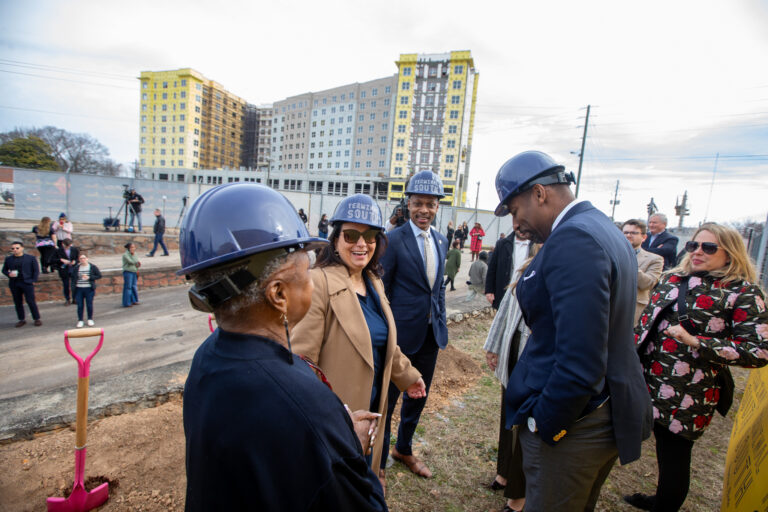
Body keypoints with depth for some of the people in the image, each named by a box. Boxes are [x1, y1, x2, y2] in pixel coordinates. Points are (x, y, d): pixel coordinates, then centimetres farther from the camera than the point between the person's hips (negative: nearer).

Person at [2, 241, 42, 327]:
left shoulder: (30, 258, 2)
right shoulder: (8, 259, 10)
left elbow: (36, 270, 3)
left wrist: (33, 280, -5)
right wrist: (9, 274, -7)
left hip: (27, 283, -3)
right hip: (14, 284, 3)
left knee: (30, 301, -5)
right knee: (18, 302, 6)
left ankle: (37, 319, 1)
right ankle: (21, 320, 14)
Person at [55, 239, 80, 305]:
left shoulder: (75, 250, 2)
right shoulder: (58, 251, -2)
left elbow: (78, 258, 6)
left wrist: (75, 261, -14)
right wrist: (61, 260, -20)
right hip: (64, 271, 0)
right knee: (66, 286, 5)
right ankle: (67, 300, 18)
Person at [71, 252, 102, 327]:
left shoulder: (93, 267, 0)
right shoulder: (76, 268, 6)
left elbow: (99, 275, 0)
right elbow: (73, 278, 11)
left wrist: (89, 277, -13)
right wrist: (73, 287, 1)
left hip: (89, 289, -2)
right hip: (79, 289, 2)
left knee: (89, 305, 4)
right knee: (80, 305, 4)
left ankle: (90, 320, 19)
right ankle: (80, 320, 16)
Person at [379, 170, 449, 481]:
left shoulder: (441, 241, 6)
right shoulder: (393, 240, -14)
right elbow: (380, 291, -10)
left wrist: (441, 324, 12)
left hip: (431, 334, 7)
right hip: (401, 333, -6)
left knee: (418, 397, 22)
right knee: (387, 399, 10)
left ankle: (403, 449, 46)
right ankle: (378, 463, 32)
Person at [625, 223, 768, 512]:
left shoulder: (743, 293, -8)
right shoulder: (673, 279, 8)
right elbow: (646, 322, 13)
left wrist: (694, 341, -22)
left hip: (686, 397, -5)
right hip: (648, 383, 5)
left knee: (674, 456, 10)